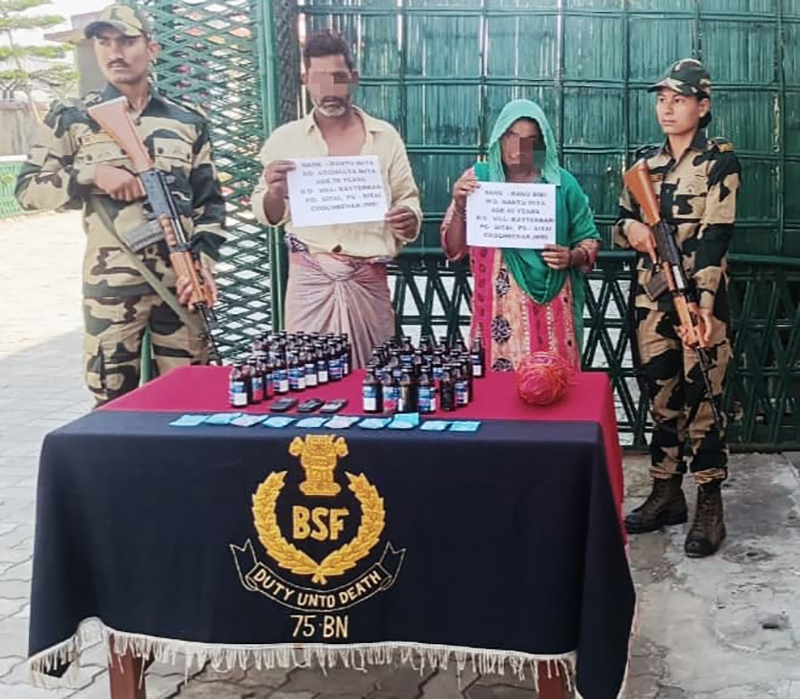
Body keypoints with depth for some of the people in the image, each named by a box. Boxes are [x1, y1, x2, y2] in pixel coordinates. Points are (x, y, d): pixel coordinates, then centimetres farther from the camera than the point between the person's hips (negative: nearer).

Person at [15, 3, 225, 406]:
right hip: (110, 282, -1)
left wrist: (204, 262, -3)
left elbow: (210, 202, 12)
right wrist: (91, 174, -11)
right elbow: (27, 188, 4)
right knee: (113, 400, 3)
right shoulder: (72, 119, 6)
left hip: (180, 279, 2)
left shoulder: (187, 122, 12)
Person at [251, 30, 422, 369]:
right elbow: (268, 215, 10)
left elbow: (407, 199, 11)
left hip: (368, 278, 1)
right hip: (310, 277, 0)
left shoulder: (385, 137, 8)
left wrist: (408, 220, -12)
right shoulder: (285, 139, 7)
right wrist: (275, 192, -13)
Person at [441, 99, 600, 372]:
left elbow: (590, 239, 11)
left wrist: (572, 257, -9)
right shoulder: (478, 178, 5)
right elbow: (453, 250, 4)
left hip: (548, 309, 0)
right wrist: (460, 207, -11)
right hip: (496, 308, 0)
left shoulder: (561, 183, 4)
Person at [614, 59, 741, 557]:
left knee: (703, 398, -3)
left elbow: (715, 236, -14)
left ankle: (710, 507, 6)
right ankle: (666, 495, 21)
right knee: (661, 396, 11)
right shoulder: (645, 162, 12)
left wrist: (703, 306, -24)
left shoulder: (719, 160, -4)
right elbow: (622, 222, 18)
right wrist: (631, 227, -8)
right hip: (651, 296, 5)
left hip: (699, 297, -5)